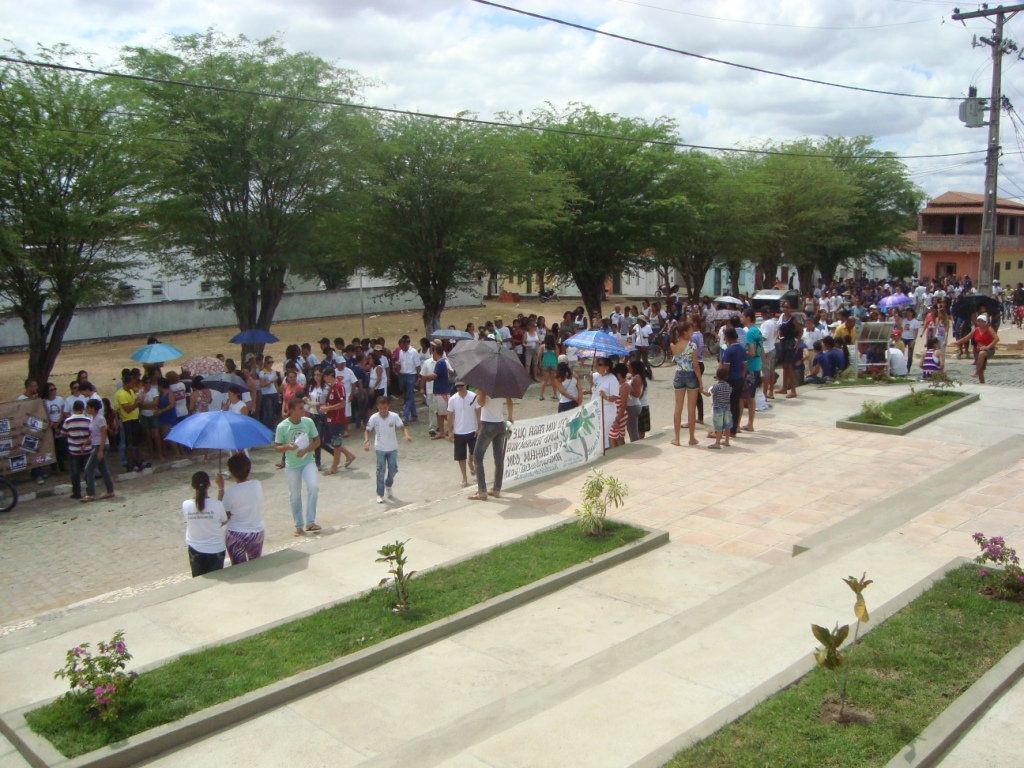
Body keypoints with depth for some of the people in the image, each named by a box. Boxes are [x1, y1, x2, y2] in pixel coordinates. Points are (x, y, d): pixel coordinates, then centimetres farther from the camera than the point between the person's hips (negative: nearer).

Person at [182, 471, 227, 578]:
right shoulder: (217, 505, -20)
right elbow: (224, 522, -3)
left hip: (195, 550, 2)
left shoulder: (186, 505, -15)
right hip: (215, 549, -2)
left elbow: (187, 521, 2)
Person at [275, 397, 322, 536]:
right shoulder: (282, 427, -12)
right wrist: (287, 447, -26)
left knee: (314, 487, -20)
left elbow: (317, 440, 1)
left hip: (308, 461, 1)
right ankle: (298, 526, 25)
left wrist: (306, 450, -16)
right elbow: (277, 448, -4)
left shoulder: (308, 422, -7)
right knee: (294, 496, 9)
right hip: (292, 465, -1)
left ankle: (310, 522, -10)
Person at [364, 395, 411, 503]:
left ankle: (388, 486, 34)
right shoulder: (374, 418, -12)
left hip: (392, 448, 1)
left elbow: (403, 427, -9)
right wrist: (366, 441, -22)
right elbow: (367, 431, -5)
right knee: (380, 471, 1)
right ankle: (380, 494, 11)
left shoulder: (394, 416, -12)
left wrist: (406, 435, -28)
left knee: (393, 469, 4)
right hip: (380, 449, -1)